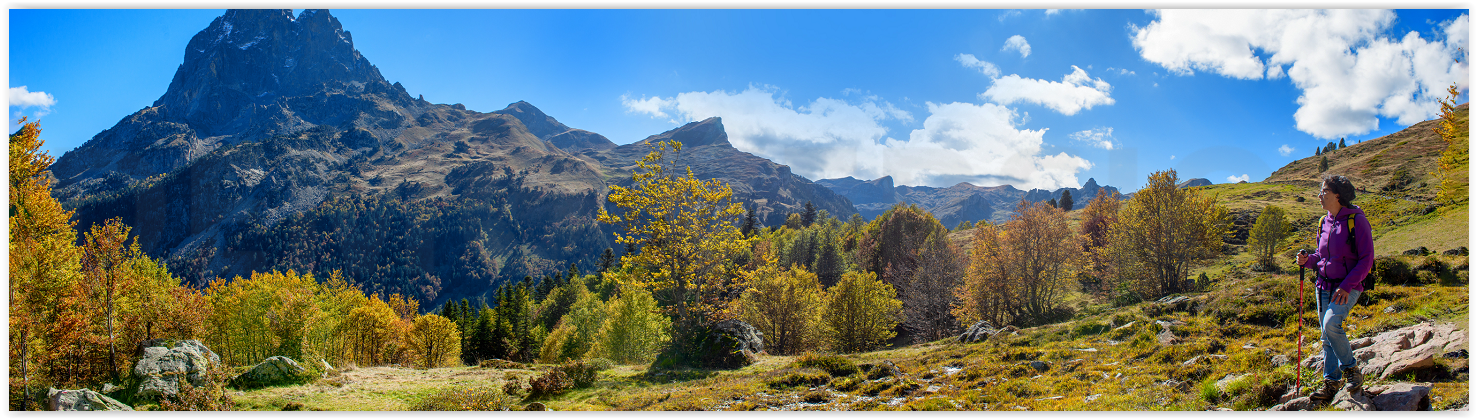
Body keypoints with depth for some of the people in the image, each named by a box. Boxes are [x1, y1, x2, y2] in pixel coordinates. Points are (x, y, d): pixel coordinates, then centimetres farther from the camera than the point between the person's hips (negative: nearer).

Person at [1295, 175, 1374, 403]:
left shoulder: (1357, 220, -10)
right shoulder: (1325, 223, 10)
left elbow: (1367, 259, -13)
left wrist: (1346, 286, -20)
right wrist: (1308, 260, -2)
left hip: (1348, 287, -7)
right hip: (1325, 285, 7)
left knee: (1331, 323, -26)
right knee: (1327, 337, 6)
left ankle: (1351, 369, -7)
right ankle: (1331, 383, 12)